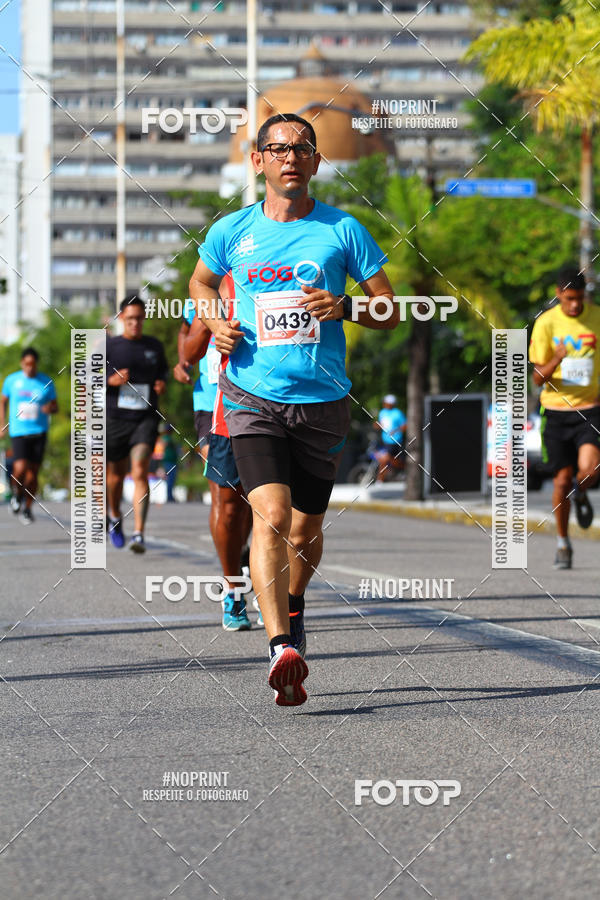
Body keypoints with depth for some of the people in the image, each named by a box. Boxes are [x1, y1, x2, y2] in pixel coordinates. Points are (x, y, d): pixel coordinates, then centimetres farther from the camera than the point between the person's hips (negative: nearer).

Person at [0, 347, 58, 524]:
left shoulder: (46, 382, 3)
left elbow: (55, 406, 11)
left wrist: (50, 408, -13)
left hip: (39, 432, 1)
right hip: (18, 432, -1)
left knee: (33, 472, 1)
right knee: (20, 469, -18)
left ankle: (27, 508, 19)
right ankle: (17, 493, 13)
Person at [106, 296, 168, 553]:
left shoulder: (154, 346, 9)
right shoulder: (109, 346, 1)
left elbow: (162, 371, 25)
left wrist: (162, 384, 3)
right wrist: (111, 380, -15)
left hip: (145, 418, 0)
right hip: (115, 418, 0)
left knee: (140, 472, -18)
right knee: (116, 474, 14)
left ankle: (138, 534, -24)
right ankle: (114, 517, 45)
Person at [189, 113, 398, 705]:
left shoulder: (342, 230, 1)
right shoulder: (232, 231, 4)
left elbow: (391, 312, 5)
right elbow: (201, 281, 25)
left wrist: (343, 306, -15)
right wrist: (214, 322, 4)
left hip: (322, 401, 1)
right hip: (253, 396, -1)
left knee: (305, 528, 11)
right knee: (271, 513, -21)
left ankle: (293, 605, 43)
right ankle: (281, 649, -28)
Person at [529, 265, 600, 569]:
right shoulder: (546, 323, -5)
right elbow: (538, 378, -5)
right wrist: (555, 360, -25)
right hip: (556, 410, 0)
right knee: (563, 479, 2)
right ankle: (563, 543, 21)